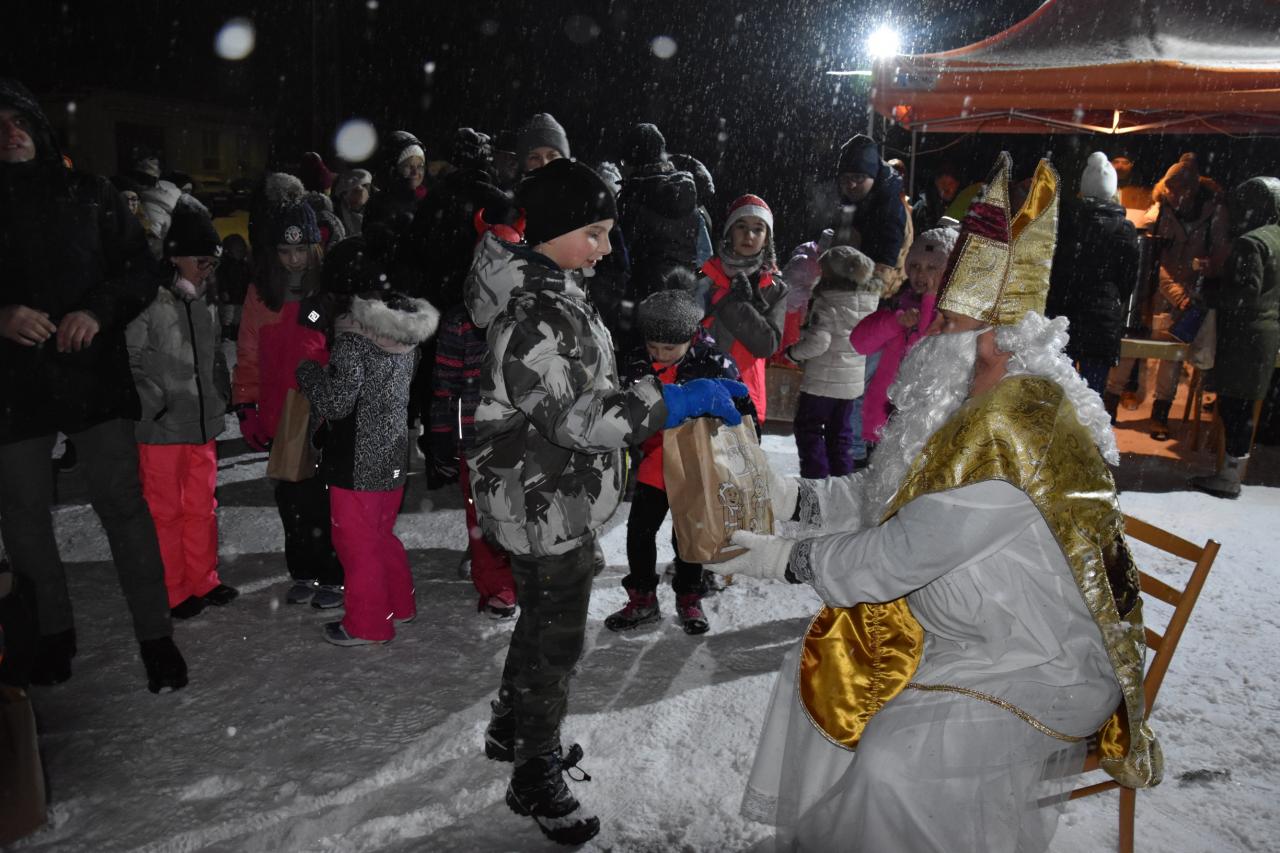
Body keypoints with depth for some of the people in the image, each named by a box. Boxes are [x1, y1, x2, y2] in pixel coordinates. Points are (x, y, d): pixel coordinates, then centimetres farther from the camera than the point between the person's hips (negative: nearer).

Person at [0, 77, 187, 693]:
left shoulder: (89, 195, 6)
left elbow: (142, 270, 5)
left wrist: (99, 311, -12)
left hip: (94, 372, -2)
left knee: (121, 501, -4)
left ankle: (155, 635, 6)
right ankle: (53, 632, 28)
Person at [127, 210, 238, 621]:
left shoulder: (206, 304, 12)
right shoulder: (149, 302, -12)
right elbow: (130, 361, -13)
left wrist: (221, 397, 12)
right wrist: (155, 403, -15)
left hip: (204, 425, 7)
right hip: (161, 429, -6)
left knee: (202, 508, 15)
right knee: (165, 511, 5)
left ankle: (203, 582, 28)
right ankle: (174, 593, 17)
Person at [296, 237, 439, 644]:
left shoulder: (354, 337, -22)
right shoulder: (406, 327, 2)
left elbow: (335, 403, -20)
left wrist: (309, 372, -2)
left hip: (358, 462, -8)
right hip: (393, 456, 8)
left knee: (355, 540, 8)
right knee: (381, 534, 24)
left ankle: (367, 623, 21)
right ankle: (399, 605, 37)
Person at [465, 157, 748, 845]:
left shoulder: (552, 291, 8)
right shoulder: (533, 312, -24)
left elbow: (583, 388, 16)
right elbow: (572, 415, -29)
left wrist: (688, 383, 10)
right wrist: (676, 400, -28)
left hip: (557, 497, 10)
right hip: (548, 505, -10)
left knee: (542, 619, 26)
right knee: (556, 638, 6)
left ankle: (511, 730, 48)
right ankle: (535, 780, 27)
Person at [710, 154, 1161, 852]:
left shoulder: (1008, 437, -31)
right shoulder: (976, 405, 2)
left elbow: (898, 556, -27)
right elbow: (886, 490, 10)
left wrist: (788, 560, -15)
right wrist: (794, 497, -2)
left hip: (1042, 667, -10)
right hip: (975, 630, 10)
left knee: (892, 760, -25)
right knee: (820, 676, 8)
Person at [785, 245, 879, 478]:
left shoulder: (827, 303, -18)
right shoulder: (868, 302, 4)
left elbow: (818, 341, -26)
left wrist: (794, 352, -8)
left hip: (823, 380, -7)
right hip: (853, 380, 7)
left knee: (808, 427, 7)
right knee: (841, 431, 18)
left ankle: (815, 476, 4)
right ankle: (843, 477, 23)